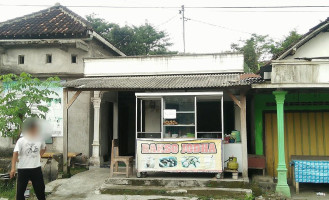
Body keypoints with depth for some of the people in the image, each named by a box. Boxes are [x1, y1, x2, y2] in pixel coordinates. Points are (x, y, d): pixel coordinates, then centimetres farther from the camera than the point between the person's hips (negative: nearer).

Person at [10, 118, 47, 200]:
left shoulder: (40, 140, 1)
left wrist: (39, 155, 7)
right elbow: (15, 154, -19)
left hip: (36, 168, 3)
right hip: (23, 169, -3)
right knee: (20, 190, 3)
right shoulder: (21, 141, -10)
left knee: (40, 190, 12)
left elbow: (44, 148, 23)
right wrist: (13, 168, -29)